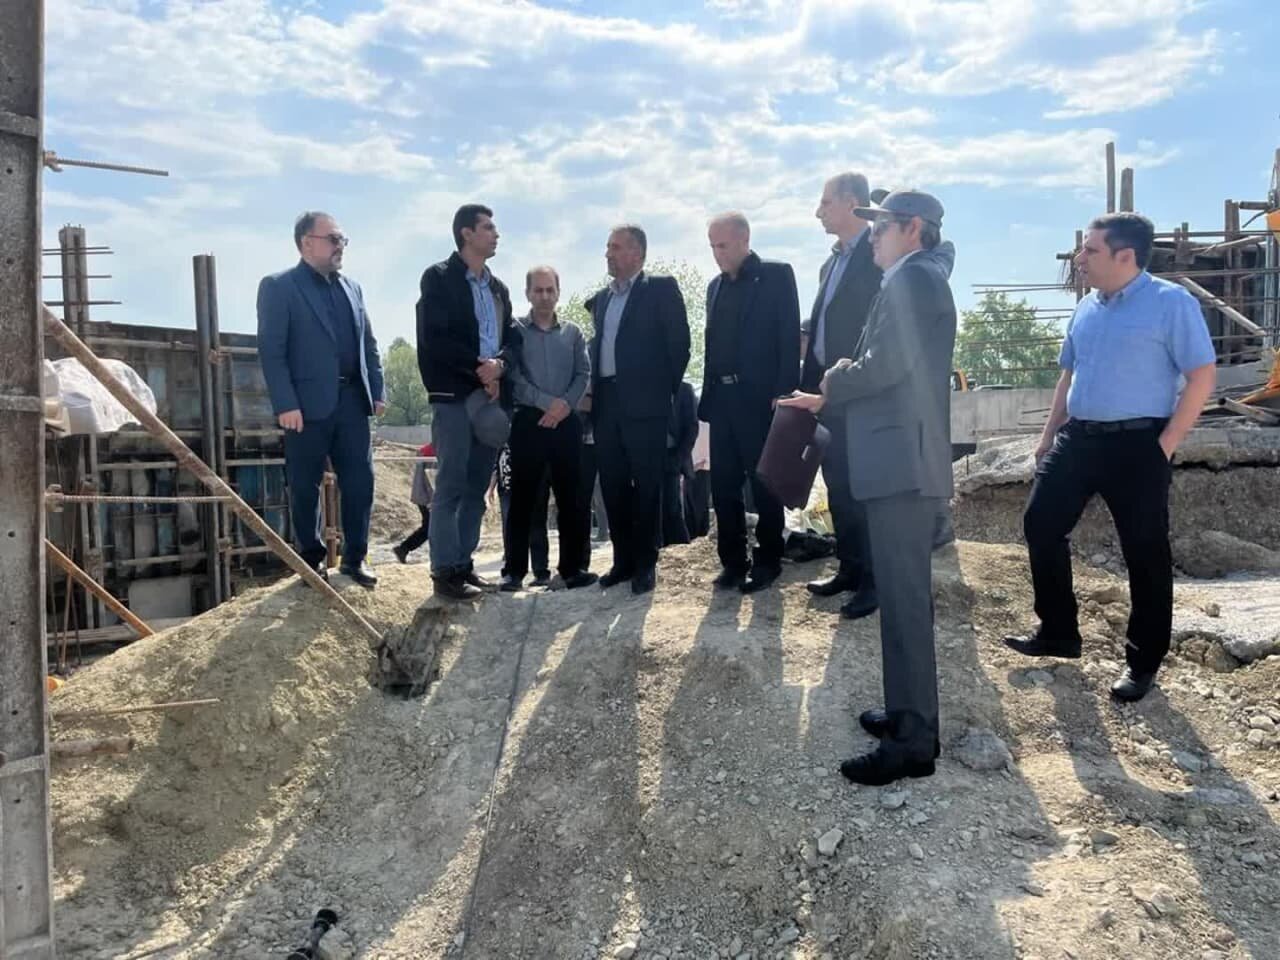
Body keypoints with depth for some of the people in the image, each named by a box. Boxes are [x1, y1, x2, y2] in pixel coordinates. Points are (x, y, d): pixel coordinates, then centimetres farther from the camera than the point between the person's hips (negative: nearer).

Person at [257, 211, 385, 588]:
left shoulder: (352, 287, 17)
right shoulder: (278, 287, -2)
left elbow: (368, 344, 17)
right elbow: (271, 351, -9)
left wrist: (377, 390, 8)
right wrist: (285, 404, -16)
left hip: (352, 400, 5)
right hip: (308, 404, -5)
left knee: (360, 481, 5)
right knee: (305, 487, 5)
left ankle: (355, 557, 18)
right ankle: (312, 559, 19)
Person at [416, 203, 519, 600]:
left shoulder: (498, 287, 20)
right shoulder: (439, 277, -2)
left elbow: (511, 338, 14)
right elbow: (434, 339, -12)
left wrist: (498, 366, -7)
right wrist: (479, 366, -13)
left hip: (493, 396, 7)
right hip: (454, 397, -7)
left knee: (477, 487, 8)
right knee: (451, 486, -6)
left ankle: (464, 564, 16)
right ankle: (445, 571, 0)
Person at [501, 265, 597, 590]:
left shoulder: (573, 333, 13)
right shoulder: (515, 330, 6)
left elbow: (583, 374, 5)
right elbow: (513, 377, -5)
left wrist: (566, 404, -12)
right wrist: (549, 402, -14)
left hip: (566, 422, 2)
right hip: (528, 421, -2)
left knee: (569, 496, 3)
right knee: (522, 497, -2)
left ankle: (572, 566, 9)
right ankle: (515, 569, 3)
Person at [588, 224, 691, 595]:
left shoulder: (661, 289, -1)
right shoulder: (601, 299, 18)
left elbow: (679, 343, -3)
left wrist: (665, 391, -2)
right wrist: (594, 393, 11)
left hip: (644, 403, -6)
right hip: (606, 403, 6)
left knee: (645, 485, -1)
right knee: (613, 485, 7)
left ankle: (645, 563, 8)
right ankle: (623, 559, 17)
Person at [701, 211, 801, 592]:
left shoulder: (776, 275, -2)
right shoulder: (715, 286, 16)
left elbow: (789, 337, -8)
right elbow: (713, 344, 16)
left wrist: (784, 393, -15)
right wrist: (708, 395, 8)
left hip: (760, 399, -6)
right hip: (722, 398, 6)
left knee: (764, 484, 3)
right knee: (723, 485, 7)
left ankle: (768, 560, 14)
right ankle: (733, 560, 16)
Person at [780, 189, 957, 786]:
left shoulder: (910, 276, -9)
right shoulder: (920, 278, 23)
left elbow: (887, 362, -20)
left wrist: (828, 388, -3)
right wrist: (830, 399, 14)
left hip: (901, 462, -11)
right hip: (906, 458, 11)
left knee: (904, 600, -8)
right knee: (906, 596, 16)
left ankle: (911, 744, -1)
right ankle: (910, 714, 27)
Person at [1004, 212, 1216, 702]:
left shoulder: (1171, 302, -9)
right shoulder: (1087, 308, 11)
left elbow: (1201, 376, -11)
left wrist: (1165, 444, -15)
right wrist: (1049, 436, 16)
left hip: (1137, 444, -7)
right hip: (1076, 438, 7)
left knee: (1144, 551, 3)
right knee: (1040, 524, 6)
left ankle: (1143, 661, 18)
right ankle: (1057, 631, 23)